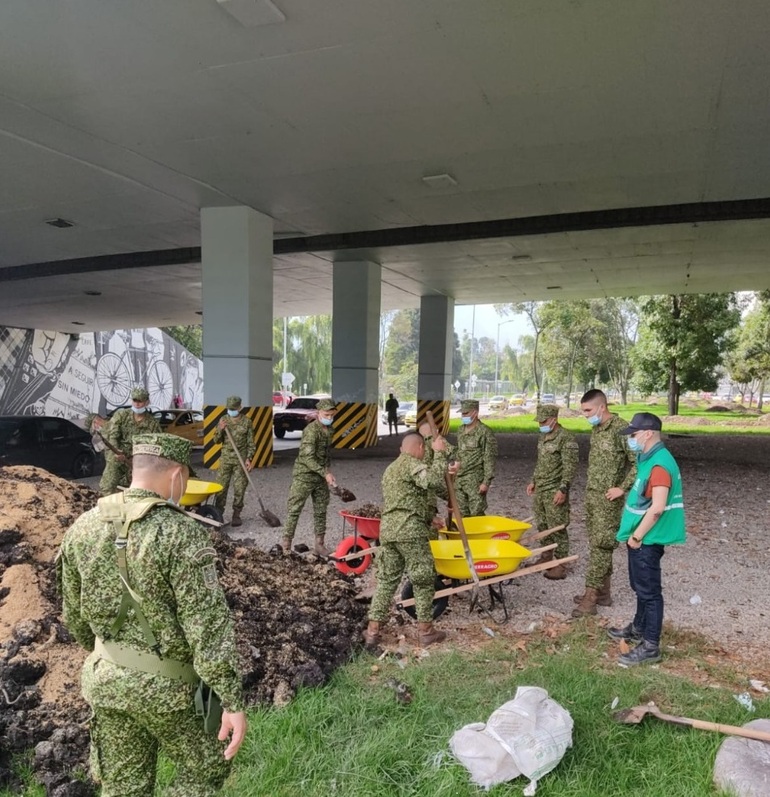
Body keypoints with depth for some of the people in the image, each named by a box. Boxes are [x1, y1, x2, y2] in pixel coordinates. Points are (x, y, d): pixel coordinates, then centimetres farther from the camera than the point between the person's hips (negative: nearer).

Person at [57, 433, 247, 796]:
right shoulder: (181, 534, -24)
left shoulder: (83, 527, -4)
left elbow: (72, 611, 8)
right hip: (163, 684, -5)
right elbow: (209, 626, -25)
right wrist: (232, 701, -19)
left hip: (104, 677, 6)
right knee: (205, 766, 19)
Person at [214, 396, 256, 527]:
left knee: (239, 489, 1)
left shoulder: (247, 421, 0)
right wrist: (220, 430, -11)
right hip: (225, 459, 2)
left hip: (241, 460, -2)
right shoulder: (223, 420, 5)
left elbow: (251, 443, 2)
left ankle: (236, 515, 9)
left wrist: (249, 458, -8)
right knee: (221, 487, 2)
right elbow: (216, 440, 8)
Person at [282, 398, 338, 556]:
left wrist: (327, 471, 11)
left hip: (320, 476, 8)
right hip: (304, 476, -8)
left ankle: (319, 544, 21)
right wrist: (325, 473, -29)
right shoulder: (311, 430, -19)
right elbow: (308, 457, -25)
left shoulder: (328, 429, 7)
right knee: (294, 510, -2)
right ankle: (286, 545, 4)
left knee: (321, 511, 11)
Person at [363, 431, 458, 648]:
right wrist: (439, 453, -12)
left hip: (387, 529, 8)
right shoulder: (412, 464, -6)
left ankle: (372, 631, 9)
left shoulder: (391, 468, 24)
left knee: (387, 579, 11)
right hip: (409, 530, -8)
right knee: (423, 579, 5)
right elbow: (433, 481, -21)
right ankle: (425, 630, 13)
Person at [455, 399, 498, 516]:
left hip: (475, 480, -7)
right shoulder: (461, 430, 12)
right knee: (462, 514, 10)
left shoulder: (484, 432, -11)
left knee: (476, 515, -4)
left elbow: (490, 459, -13)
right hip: (459, 479, 7)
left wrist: (486, 482, -16)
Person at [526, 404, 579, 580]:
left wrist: (563, 489, -21)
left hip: (555, 491, -8)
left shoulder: (566, 438, -14)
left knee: (557, 528, -3)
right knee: (542, 525, 15)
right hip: (540, 490, 9)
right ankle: (546, 557, 28)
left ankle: (561, 566, 4)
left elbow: (570, 467, -17)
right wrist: (533, 481, 21)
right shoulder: (542, 437, 13)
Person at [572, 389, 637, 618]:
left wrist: (623, 488, -17)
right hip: (591, 495, 9)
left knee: (600, 545, -5)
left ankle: (591, 597, 0)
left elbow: (638, 462, -18)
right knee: (596, 544, 13)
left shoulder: (620, 429, -16)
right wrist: (590, 489, 16)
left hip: (608, 499, -9)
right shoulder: (596, 429, 10)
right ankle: (603, 593, 24)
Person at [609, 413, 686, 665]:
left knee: (649, 591, 0)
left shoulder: (659, 464, -22)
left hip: (647, 540, -10)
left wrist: (637, 536, -18)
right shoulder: (649, 459, 10)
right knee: (640, 587, 22)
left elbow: (658, 508, -26)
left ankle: (650, 646, 10)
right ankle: (638, 628, 38)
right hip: (641, 537, 10)